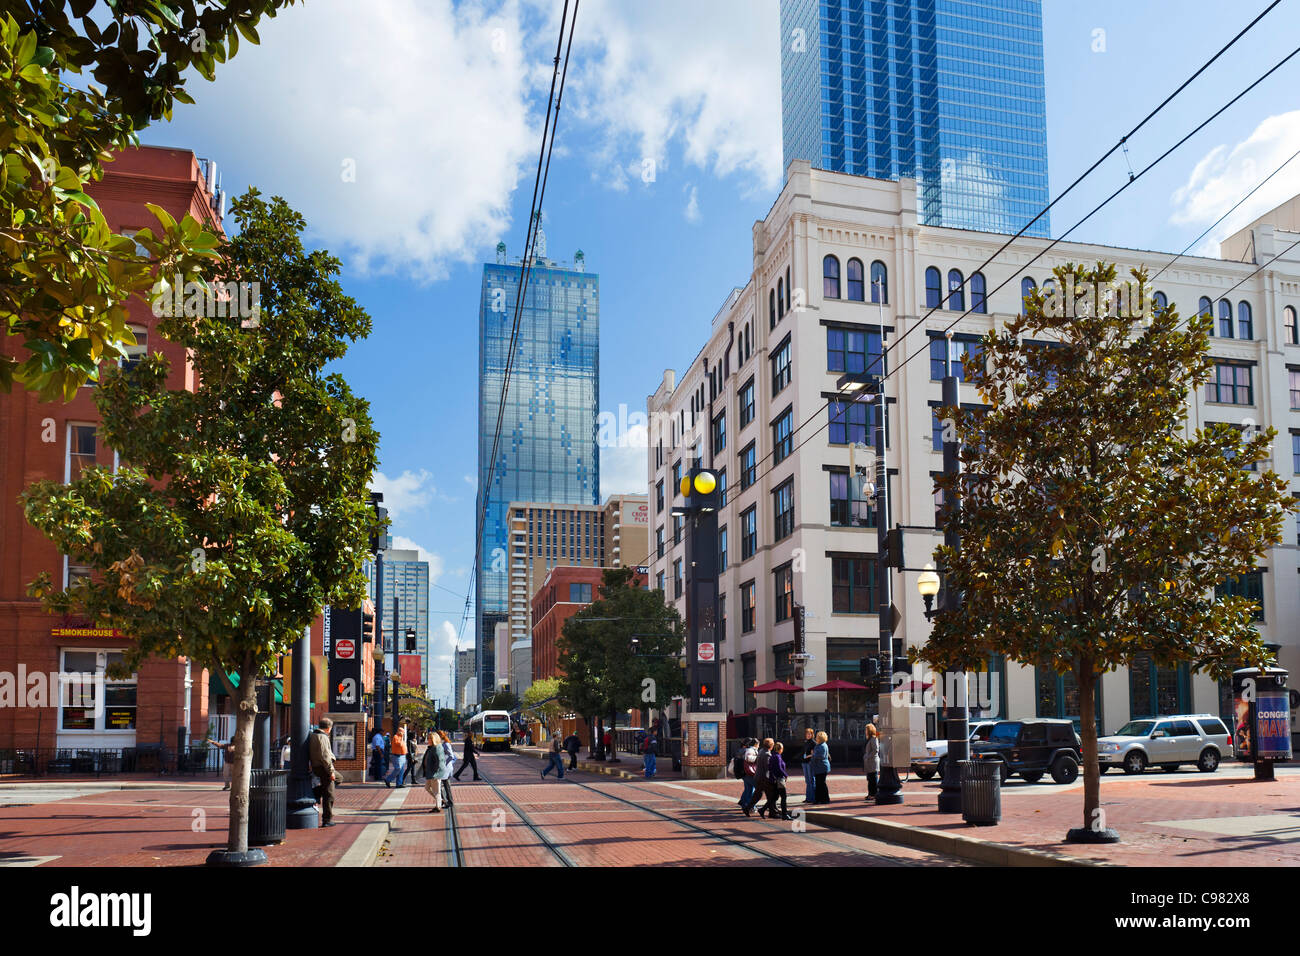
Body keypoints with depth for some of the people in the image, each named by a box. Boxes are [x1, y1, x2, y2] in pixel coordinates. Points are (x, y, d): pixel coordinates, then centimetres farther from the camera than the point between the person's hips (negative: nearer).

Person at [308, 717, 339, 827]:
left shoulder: (312, 736, 12)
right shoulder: (323, 737, -17)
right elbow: (324, 756, -23)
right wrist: (331, 771, -19)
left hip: (316, 768, 9)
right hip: (323, 768, -9)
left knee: (339, 777, 27)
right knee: (328, 795, -1)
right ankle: (327, 819, 2)